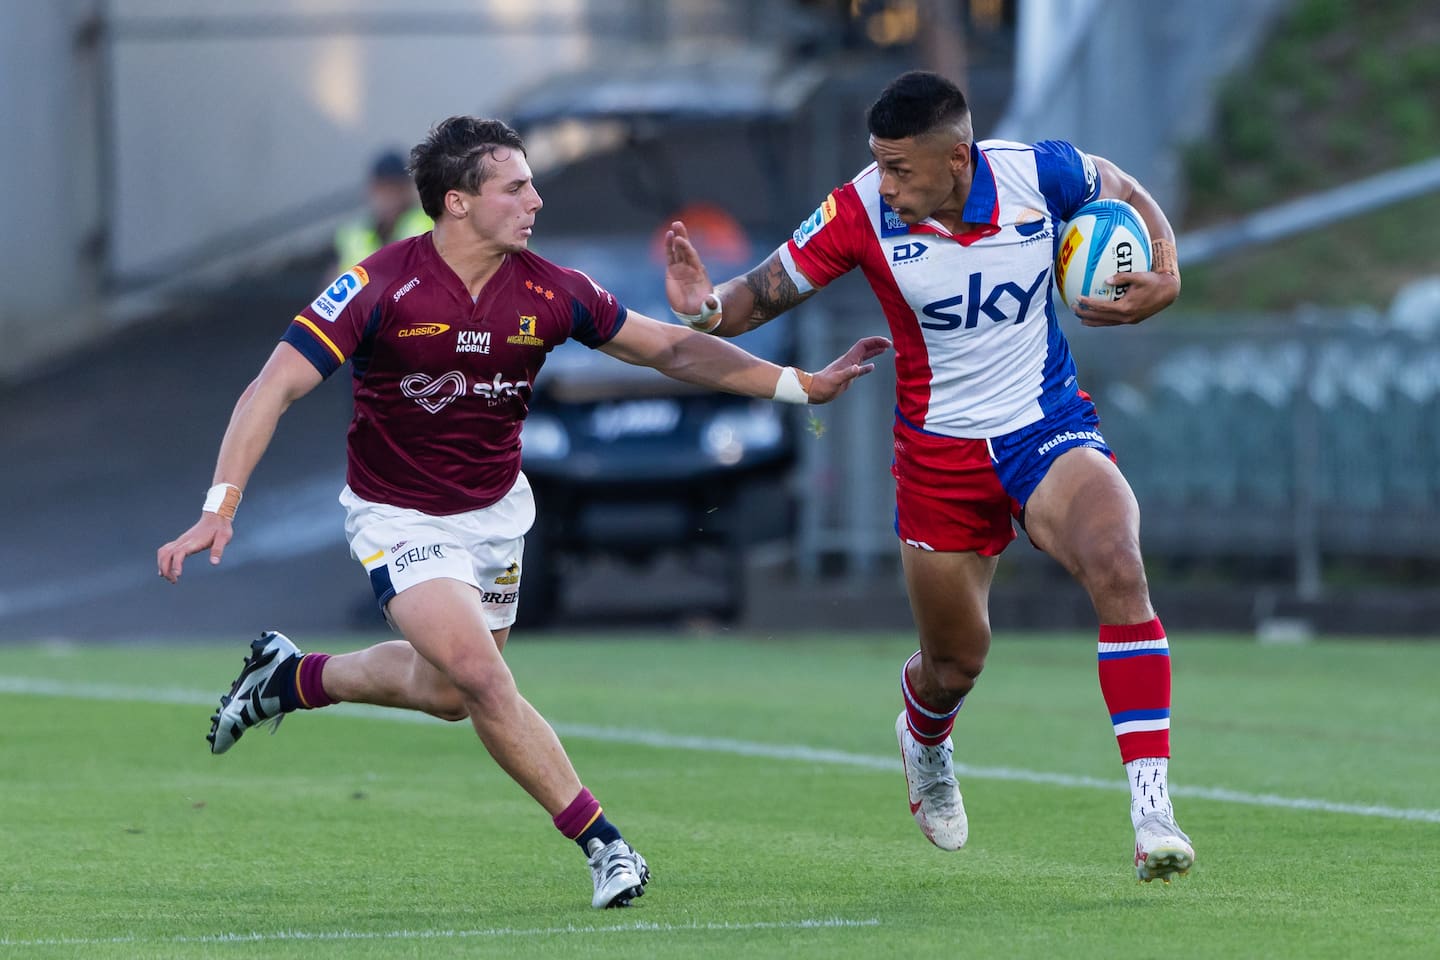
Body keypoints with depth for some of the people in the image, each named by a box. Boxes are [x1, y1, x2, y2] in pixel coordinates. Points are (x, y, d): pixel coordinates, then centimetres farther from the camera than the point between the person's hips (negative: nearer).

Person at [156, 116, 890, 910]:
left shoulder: (548, 293, -13)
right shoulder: (380, 288, -25)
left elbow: (673, 350, -2)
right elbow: (274, 388, -26)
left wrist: (802, 384, -6)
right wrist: (221, 504, -37)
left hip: (496, 510, 6)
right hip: (401, 520, -6)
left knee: (449, 691, 17)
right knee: (483, 679, -20)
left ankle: (291, 678, 42)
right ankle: (603, 845, -11)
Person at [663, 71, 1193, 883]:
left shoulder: (1039, 175, -15)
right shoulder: (863, 213, -16)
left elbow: (1124, 191, 8)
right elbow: (766, 292, -10)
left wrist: (1165, 275, -8)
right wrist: (708, 307, -31)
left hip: (1050, 429, -1)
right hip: (941, 451, 1)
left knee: (1119, 571, -29)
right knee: (955, 664, 11)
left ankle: (1153, 809, -28)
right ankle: (924, 736, 53)